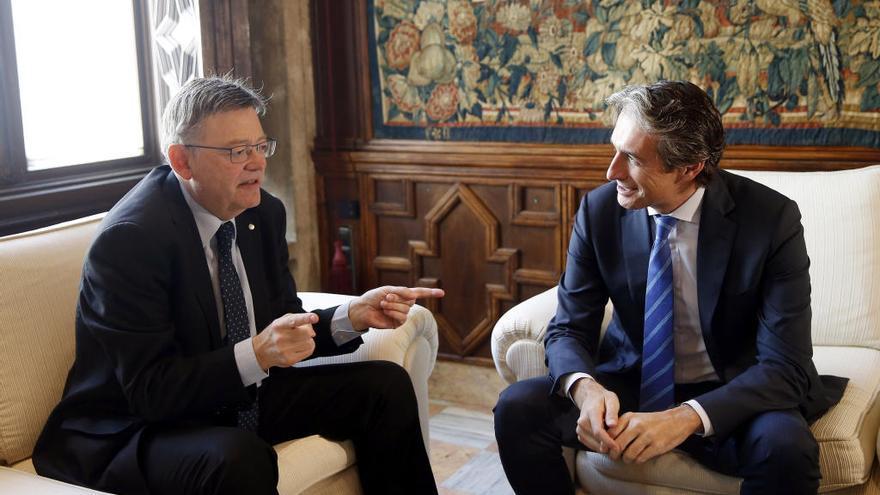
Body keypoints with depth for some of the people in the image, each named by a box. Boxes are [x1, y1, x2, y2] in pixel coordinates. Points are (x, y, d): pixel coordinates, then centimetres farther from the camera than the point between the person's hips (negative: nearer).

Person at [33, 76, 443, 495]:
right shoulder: (128, 239, -23)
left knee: (387, 384, 0)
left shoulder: (264, 213, -1)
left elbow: (283, 327, 6)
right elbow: (149, 390, -25)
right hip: (134, 427, -7)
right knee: (239, 458, -38)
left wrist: (354, 316, -12)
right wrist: (256, 355, -37)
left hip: (240, 396, 8)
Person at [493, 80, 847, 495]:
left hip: (726, 398, -2)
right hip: (630, 383, 3)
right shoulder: (600, 209, -10)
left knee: (785, 446, -34)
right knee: (517, 407, -20)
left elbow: (784, 365, -20)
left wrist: (685, 418, -35)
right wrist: (585, 388, -30)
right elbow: (568, 328, -6)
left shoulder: (770, 219, -18)